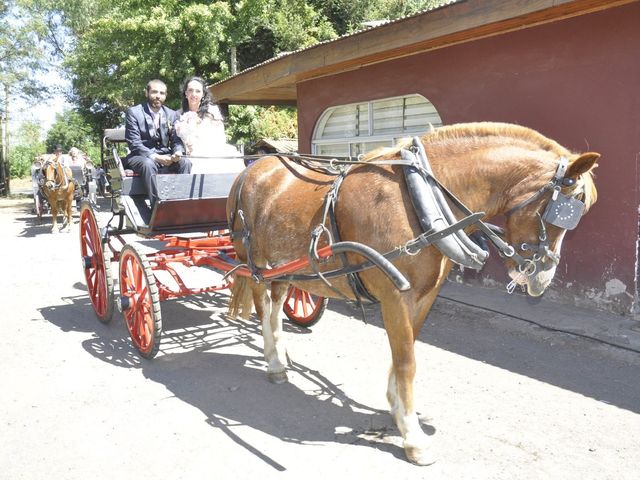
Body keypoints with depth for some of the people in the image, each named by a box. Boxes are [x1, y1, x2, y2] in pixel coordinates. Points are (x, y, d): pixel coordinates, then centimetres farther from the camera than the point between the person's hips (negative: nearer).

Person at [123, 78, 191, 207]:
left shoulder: (171, 114, 11)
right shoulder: (134, 112, -4)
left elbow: (176, 140, 8)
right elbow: (134, 143, -12)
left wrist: (178, 152, -17)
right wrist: (154, 156, -26)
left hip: (164, 157, 4)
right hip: (141, 156, -4)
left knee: (185, 162, -24)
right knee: (148, 164, -38)